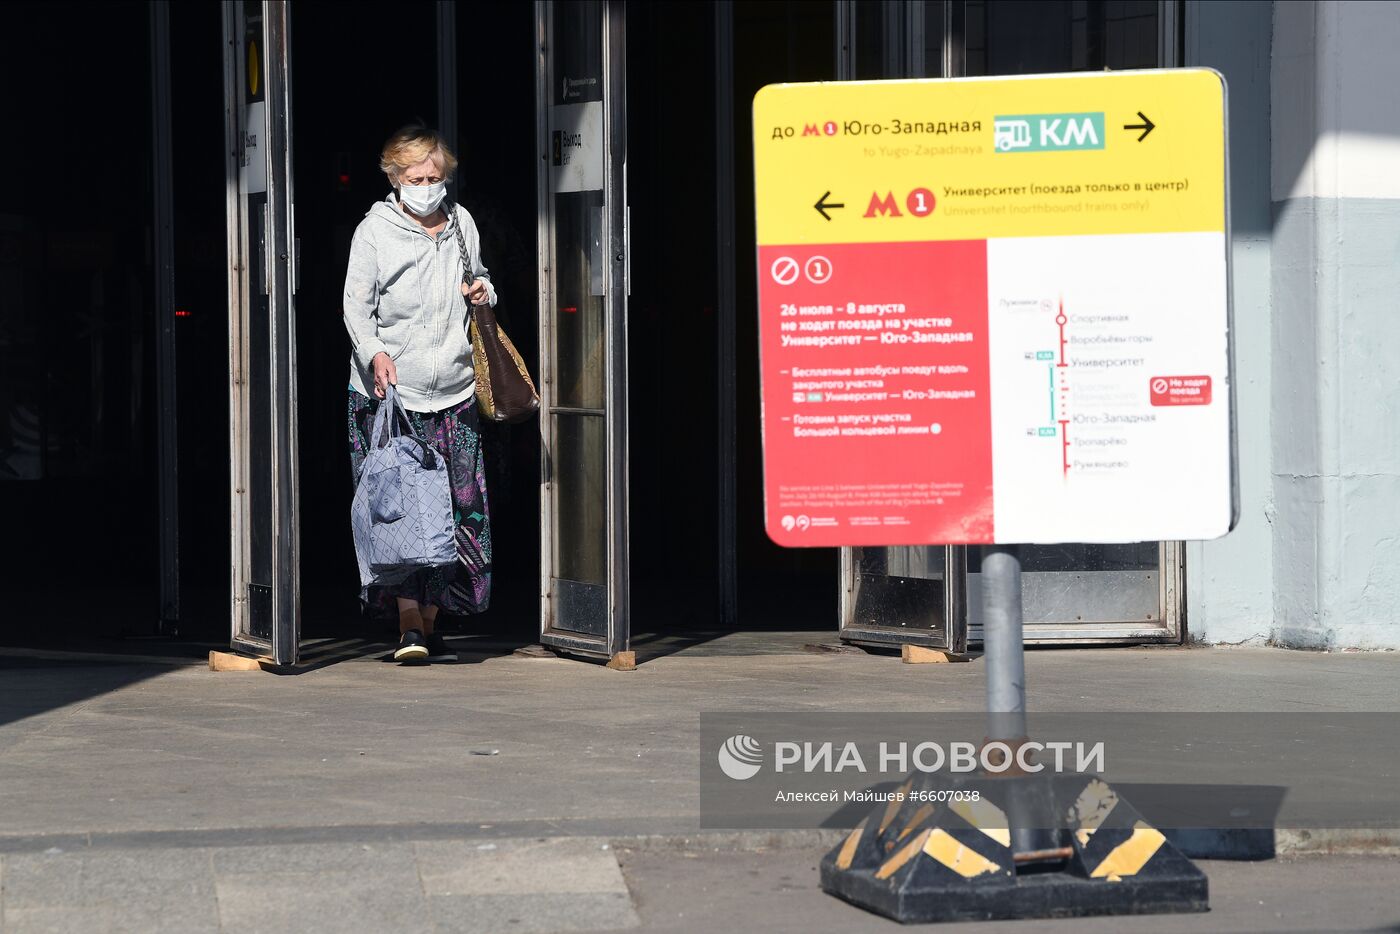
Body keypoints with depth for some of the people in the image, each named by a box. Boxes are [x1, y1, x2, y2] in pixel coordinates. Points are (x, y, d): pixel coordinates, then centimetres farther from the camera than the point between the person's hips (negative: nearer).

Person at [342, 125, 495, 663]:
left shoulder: (461, 223, 12)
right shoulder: (374, 231, -2)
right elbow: (356, 305, -7)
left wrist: (484, 292, 4)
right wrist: (374, 352, -25)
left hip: (454, 394, 5)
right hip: (393, 395, -5)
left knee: (454, 508, 4)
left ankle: (431, 623, 15)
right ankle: (408, 627, -12)